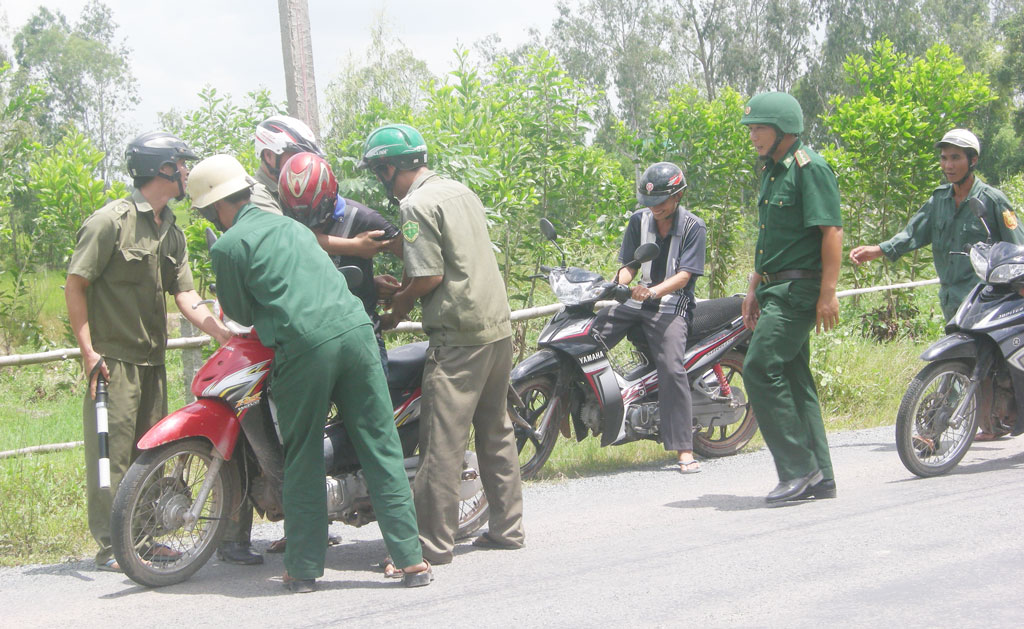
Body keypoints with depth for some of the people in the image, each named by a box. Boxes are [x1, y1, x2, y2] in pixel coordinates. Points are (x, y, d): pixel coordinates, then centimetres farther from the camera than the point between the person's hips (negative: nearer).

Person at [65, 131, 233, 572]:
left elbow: (185, 296, 7)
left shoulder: (171, 232, 14)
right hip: (113, 359, -8)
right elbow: (75, 284, -11)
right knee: (112, 452, -6)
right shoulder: (111, 220, -10)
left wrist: (226, 335, -7)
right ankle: (110, 547, -2)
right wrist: (88, 350, -16)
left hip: (152, 360, 8)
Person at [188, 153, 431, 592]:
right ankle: (411, 558, 6)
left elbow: (241, 313, 11)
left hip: (304, 346, -5)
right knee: (381, 450, 6)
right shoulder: (291, 226, 24)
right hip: (355, 329, 5)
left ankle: (303, 568, 12)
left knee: (303, 461, 7)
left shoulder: (227, 247, 3)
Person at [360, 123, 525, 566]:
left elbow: (430, 276, -15)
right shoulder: (461, 191, 16)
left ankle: (432, 541, -6)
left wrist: (397, 306, 0)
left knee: (442, 439, -7)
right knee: (495, 431, 16)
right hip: (499, 327, 9)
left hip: (458, 335, -9)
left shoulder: (416, 205, -10)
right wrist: (403, 288, 20)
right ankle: (507, 527, 21)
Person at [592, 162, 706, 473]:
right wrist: (619, 284, -16)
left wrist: (653, 291, -31)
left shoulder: (693, 227, -7)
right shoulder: (639, 220, 7)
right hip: (637, 299, 6)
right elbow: (629, 264, 7)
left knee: (672, 370, -21)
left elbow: (684, 274, -15)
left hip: (672, 305, -5)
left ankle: (685, 450, -19)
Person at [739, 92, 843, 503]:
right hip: (776, 288, 10)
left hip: (800, 288, -10)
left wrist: (828, 293, -21)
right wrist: (754, 289, 22)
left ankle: (798, 467, -11)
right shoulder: (771, 171, 18)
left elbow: (832, 231, -18)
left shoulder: (809, 168, -12)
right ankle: (820, 478, 13)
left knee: (760, 369, -16)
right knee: (793, 378, 9)